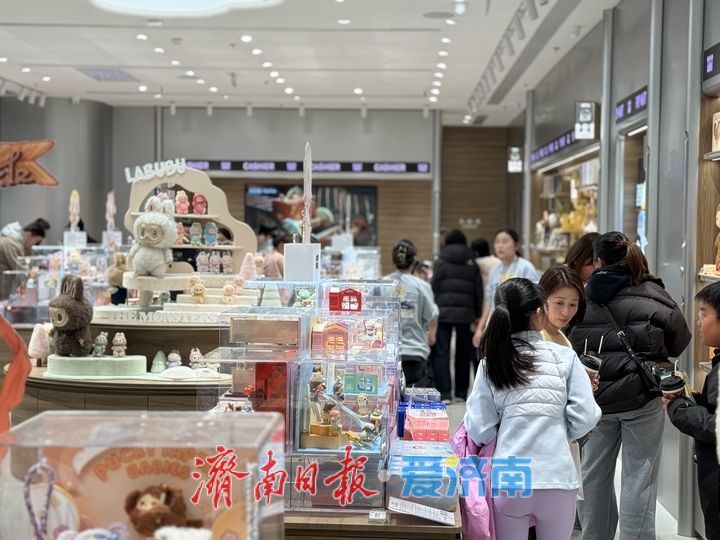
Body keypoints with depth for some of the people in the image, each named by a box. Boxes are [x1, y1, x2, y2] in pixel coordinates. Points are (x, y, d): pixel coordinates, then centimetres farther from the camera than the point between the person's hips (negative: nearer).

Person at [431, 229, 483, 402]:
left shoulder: (441, 261, 1)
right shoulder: (472, 263, 9)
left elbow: (435, 287, -2)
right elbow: (478, 290, 8)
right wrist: (477, 314, 13)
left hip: (444, 311, -3)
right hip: (465, 313, 3)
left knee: (441, 353, -1)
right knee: (463, 353, 11)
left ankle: (444, 392, -8)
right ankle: (461, 392, 15)